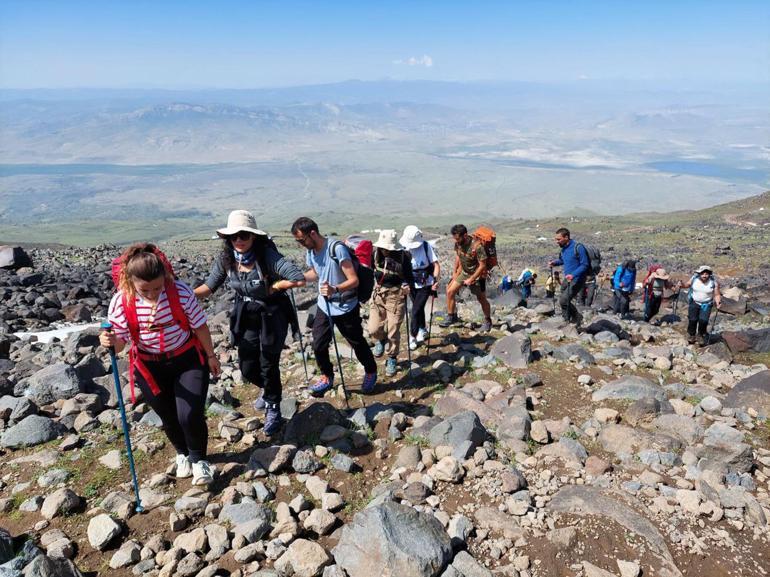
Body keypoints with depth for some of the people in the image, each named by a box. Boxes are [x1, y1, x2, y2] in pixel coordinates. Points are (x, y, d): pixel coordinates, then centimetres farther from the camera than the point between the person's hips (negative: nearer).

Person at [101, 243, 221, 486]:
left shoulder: (180, 292, -22)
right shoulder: (121, 301, -18)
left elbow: (199, 325, -9)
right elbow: (120, 341, -13)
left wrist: (210, 356, 1)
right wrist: (110, 342, -37)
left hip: (188, 360, -2)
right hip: (150, 367, 2)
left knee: (190, 415, -11)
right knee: (168, 417, 15)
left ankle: (198, 459, 20)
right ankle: (182, 454, 48)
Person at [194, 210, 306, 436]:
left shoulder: (267, 256, -27)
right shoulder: (226, 259, -10)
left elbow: (299, 278, -35)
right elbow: (209, 287, -1)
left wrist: (273, 287, -23)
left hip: (272, 318, -5)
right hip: (246, 318, 5)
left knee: (268, 366, 5)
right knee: (247, 368, 13)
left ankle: (273, 411, 31)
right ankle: (269, 390, 48)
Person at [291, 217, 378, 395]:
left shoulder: (337, 248, -26)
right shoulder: (311, 251, -3)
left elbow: (354, 280, -27)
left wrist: (335, 289, -44)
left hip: (346, 307, -6)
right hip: (324, 306, 6)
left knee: (357, 343, 11)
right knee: (318, 345, 6)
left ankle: (371, 372, 37)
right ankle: (327, 377, 29)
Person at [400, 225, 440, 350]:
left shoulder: (426, 246, -15)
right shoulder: (404, 249, -12)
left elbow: (436, 265, -15)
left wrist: (435, 280, -26)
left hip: (425, 284, -3)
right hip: (412, 284, 3)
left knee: (416, 310, -8)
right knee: (419, 309, 19)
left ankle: (412, 337, 6)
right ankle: (423, 330, 43)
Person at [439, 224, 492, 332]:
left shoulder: (477, 246, -31)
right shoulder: (458, 243, -11)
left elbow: (482, 265, -25)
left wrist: (471, 279, -21)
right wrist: (455, 272, 7)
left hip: (477, 275, -6)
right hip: (463, 272, 6)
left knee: (482, 299, 7)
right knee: (450, 292, -2)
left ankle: (487, 321, 30)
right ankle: (451, 317, 14)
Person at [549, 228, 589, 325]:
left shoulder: (578, 247, -20)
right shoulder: (563, 248, 5)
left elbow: (585, 265, -20)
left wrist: (573, 275, -32)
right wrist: (554, 263, 3)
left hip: (576, 280, -8)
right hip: (567, 279, 8)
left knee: (563, 301, -15)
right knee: (563, 300, 12)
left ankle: (576, 318, 7)